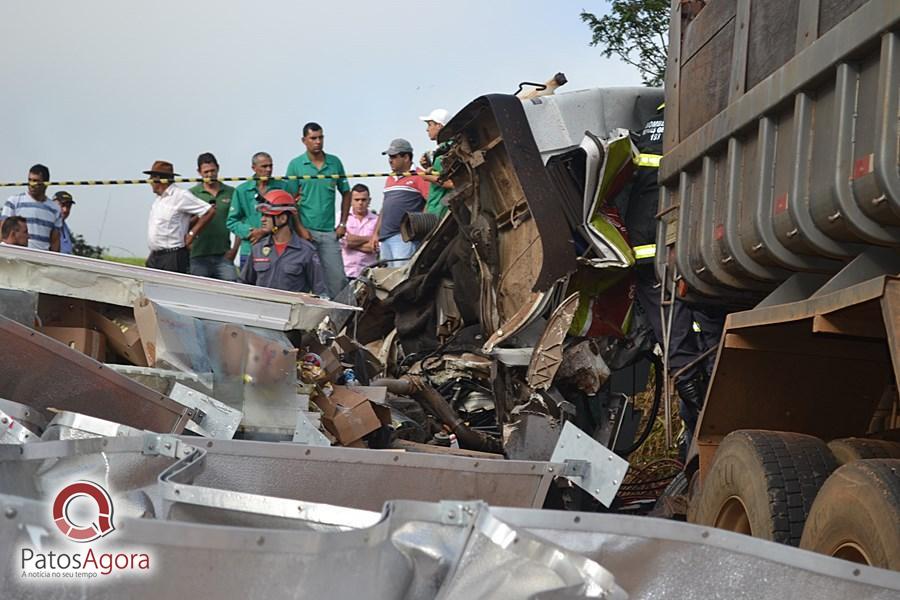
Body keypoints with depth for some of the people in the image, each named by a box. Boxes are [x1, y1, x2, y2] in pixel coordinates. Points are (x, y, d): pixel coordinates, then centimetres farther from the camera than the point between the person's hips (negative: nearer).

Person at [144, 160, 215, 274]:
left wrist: (191, 234, -12)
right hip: (154, 257, 9)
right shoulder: (159, 199, 17)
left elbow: (209, 212, -13)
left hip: (173, 257, -9)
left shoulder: (180, 195, -10)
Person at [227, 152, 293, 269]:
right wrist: (250, 231, -10)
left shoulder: (282, 187, 6)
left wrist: (266, 231, -13)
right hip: (250, 249, 1)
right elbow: (232, 221, 7)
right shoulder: (242, 190, 7)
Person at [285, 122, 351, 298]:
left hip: (329, 232, 2)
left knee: (338, 277, 0)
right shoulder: (296, 165, 1)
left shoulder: (335, 162, 9)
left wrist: (343, 224, 8)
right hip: (305, 231, -2)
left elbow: (346, 193, 16)